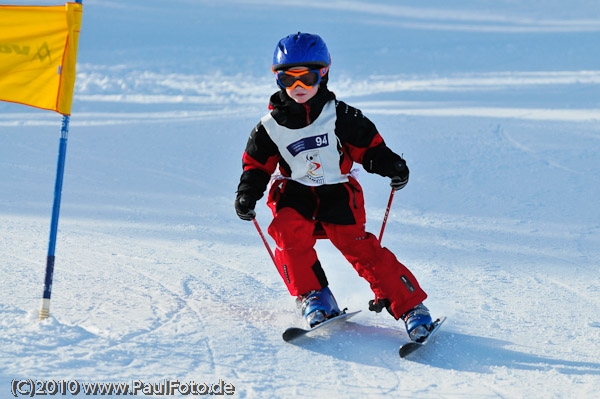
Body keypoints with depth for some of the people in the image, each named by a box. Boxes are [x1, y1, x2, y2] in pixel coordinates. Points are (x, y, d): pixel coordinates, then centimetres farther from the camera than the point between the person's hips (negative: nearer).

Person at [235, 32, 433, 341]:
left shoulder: (339, 116, -4)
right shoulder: (271, 127, 2)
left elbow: (368, 145, 2)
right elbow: (257, 163, 10)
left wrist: (391, 165, -16)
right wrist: (248, 194, -6)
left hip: (337, 190, -2)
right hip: (295, 191, 2)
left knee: (355, 243, -20)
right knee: (288, 229, -30)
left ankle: (410, 306, -15)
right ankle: (314, 297, -17)